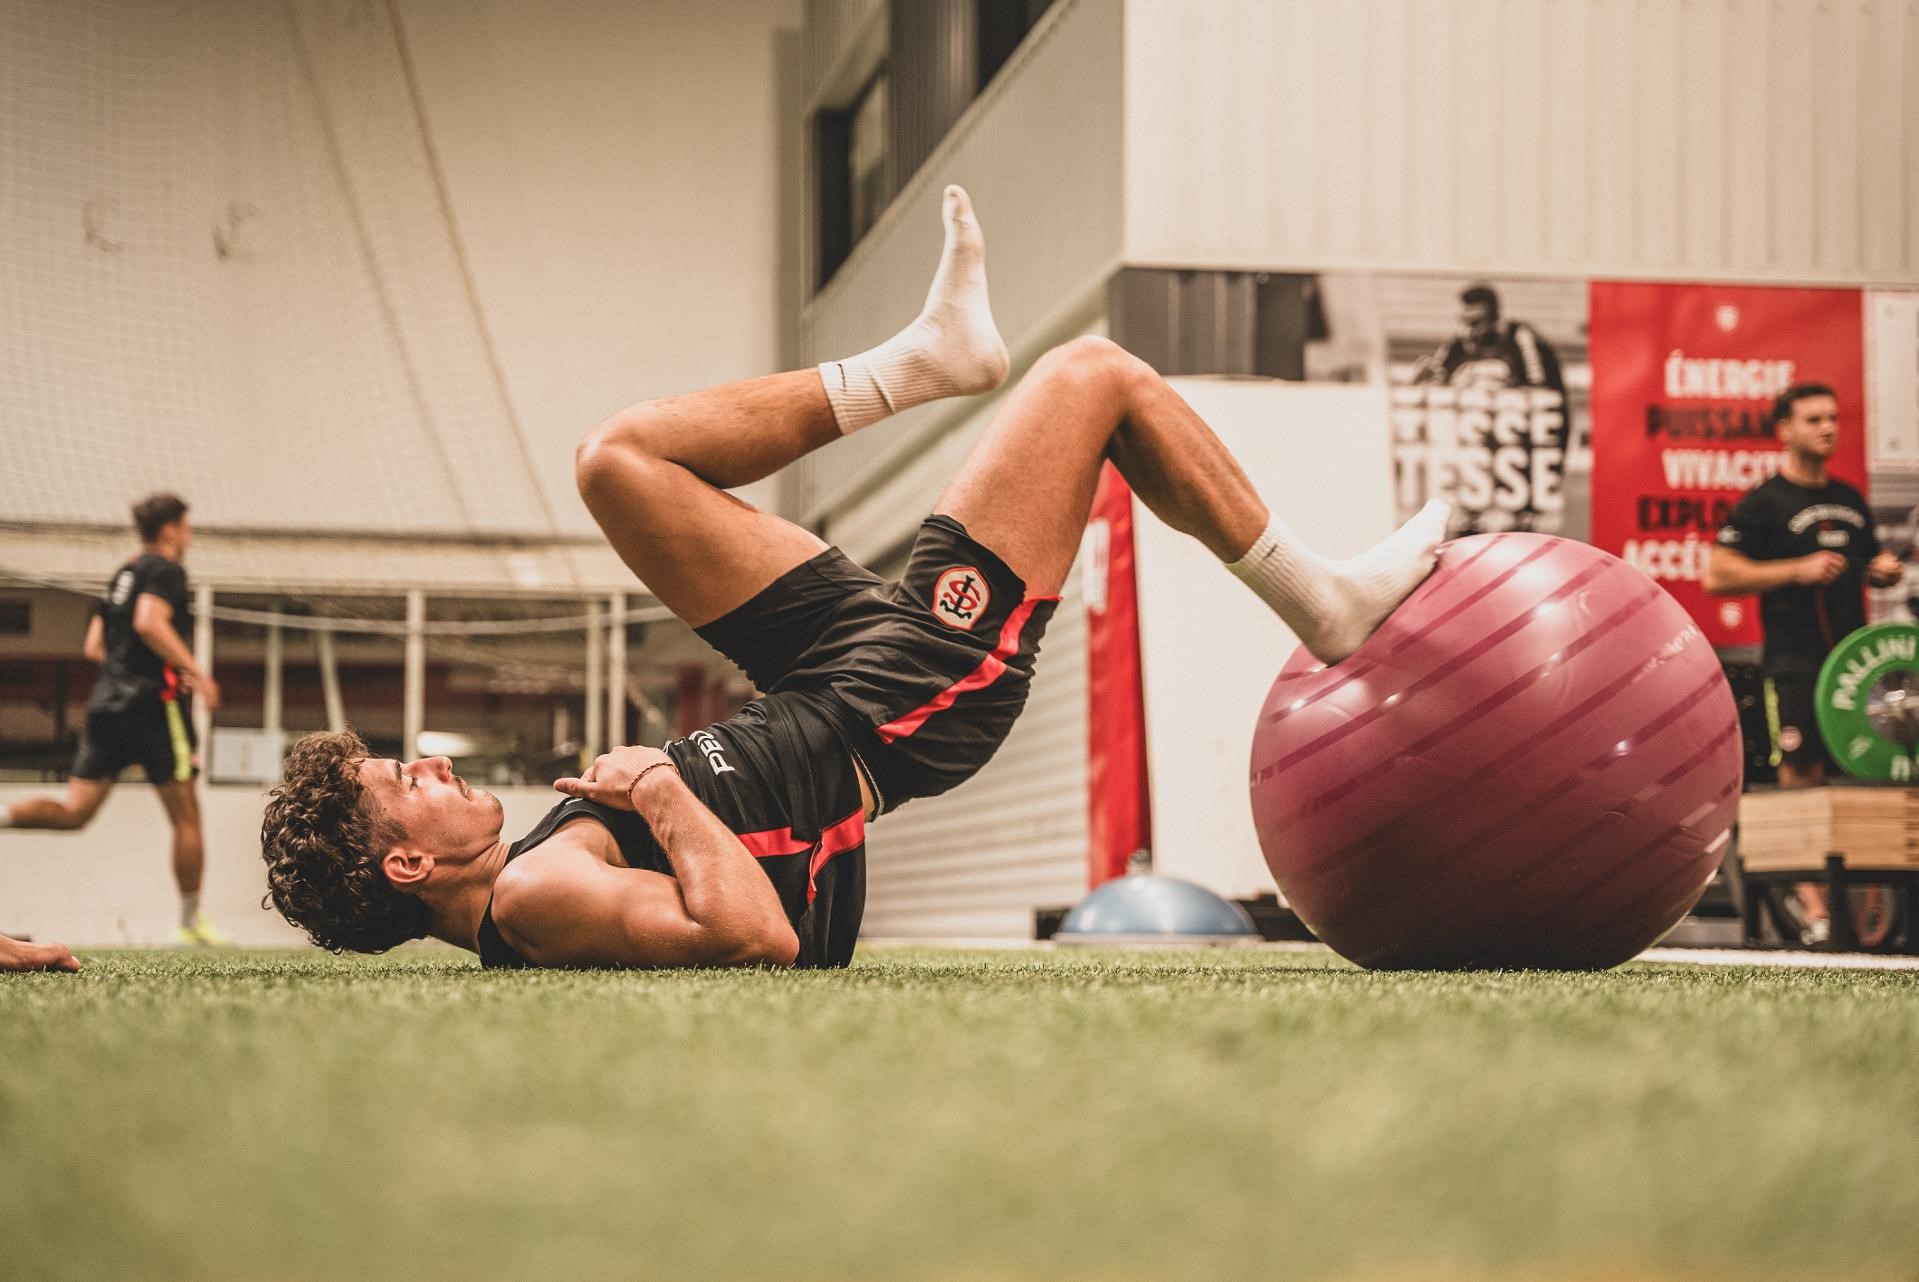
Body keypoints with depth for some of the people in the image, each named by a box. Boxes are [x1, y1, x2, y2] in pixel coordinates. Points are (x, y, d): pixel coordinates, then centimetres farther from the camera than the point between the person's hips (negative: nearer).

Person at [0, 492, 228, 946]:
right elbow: (150, 622, -23)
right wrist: (195, 673, -20)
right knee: (186, 817, 3)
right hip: (152, 703, -8)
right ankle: (191, 922, 8)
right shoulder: (165, 570, -4)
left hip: (105, 702, 8)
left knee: (75, 811, 2)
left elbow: (94, 646, 22)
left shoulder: (122, 574, 21)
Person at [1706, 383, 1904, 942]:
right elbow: (1717, 575, -9)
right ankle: (1814, 908, -4)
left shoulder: (1850, 499, 17)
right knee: (1802, 781, -6)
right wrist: (1798, 570, -15)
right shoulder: (1764, 503, -3)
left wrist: (1887, 570, 7)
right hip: (1795, 663, -6)